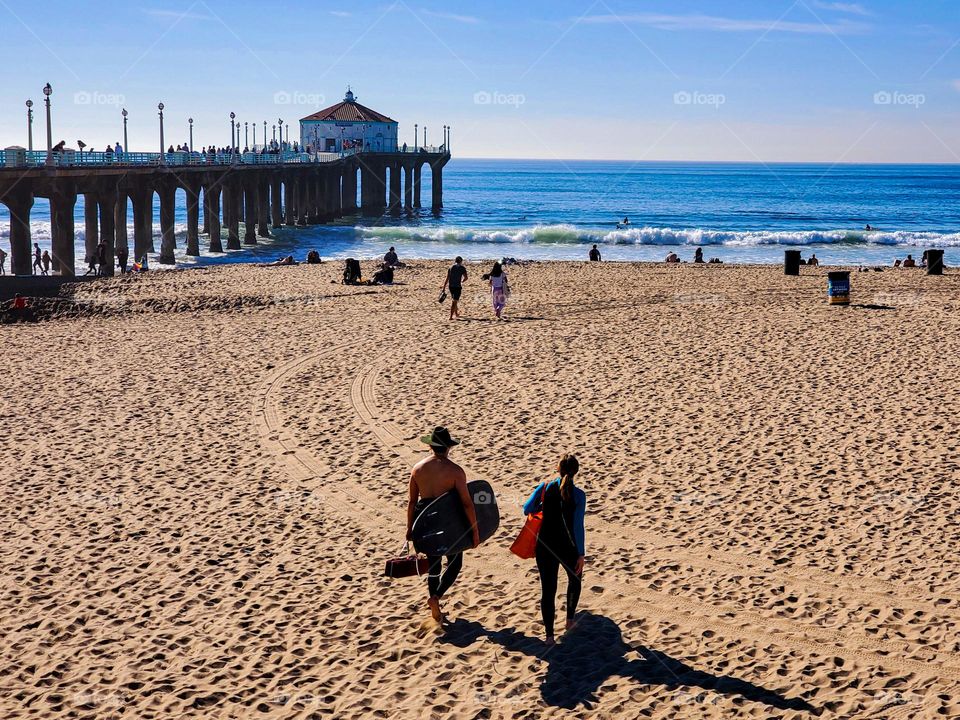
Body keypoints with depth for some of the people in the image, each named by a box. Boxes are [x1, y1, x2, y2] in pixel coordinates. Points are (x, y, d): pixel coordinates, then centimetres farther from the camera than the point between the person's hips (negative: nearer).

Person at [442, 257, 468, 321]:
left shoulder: (451, 267, 7)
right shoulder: (462, 268, -2)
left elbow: (447, 278, 2)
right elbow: (465, 278, -5)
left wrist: (444, 287, 3)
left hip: (451, 286, 4)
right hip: (458, 286, -4)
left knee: (455, 300, 23)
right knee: (454, 301, -3)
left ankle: (456, 313, 37)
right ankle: (451, 316, -11)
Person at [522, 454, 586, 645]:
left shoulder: (545, 487, -7)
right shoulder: (578, 495, -13)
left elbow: (527, 510, -2)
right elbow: (578, 526, -15)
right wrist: (581, 554, -12)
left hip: (545, 546, 1)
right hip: (568, 548, -1)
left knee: (548, 590, 6)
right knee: (575, 580, 28)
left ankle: (549, 635, 5)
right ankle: (570, 620, 39)